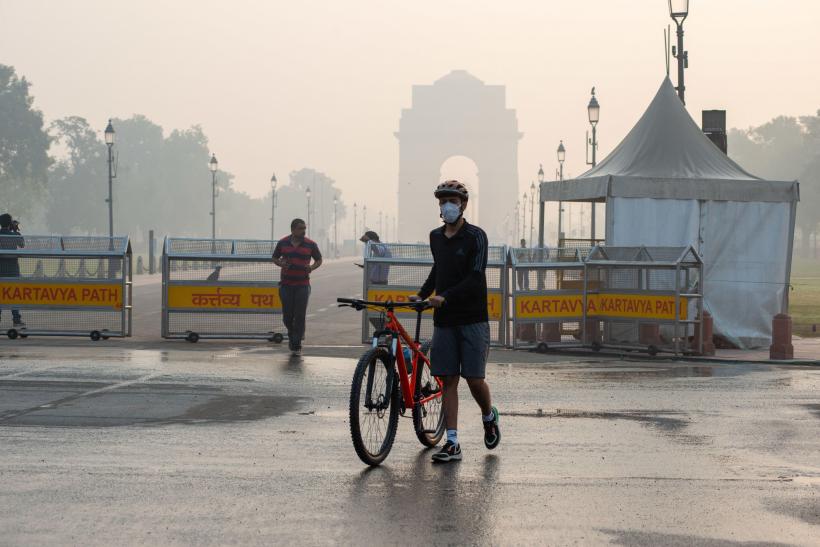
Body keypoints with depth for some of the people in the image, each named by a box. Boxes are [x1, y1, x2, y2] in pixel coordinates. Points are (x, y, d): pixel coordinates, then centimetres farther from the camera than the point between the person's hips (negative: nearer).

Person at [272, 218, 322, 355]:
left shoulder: (311, 244, 0)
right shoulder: (282, 243, 3)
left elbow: (319, 260, 10)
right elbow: (275, 258, 14)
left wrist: (312, 267, -10)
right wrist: (281, 264, -8)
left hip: (302, 285, -1)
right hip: (286, 285, 1)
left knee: (300, 315, -5)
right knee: (287, 315, 3)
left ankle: (296, 345, 2)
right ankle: (292, 334, 32)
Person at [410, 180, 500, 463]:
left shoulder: (475, 237, -7)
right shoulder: (436, 237, 12)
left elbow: (475, 278, -16)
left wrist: (445, 297, -25)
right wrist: (422, 295, 14)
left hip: (472, 319, -5)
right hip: (444, 320, 5)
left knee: (474, 378, -6)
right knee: (448, 380, 0)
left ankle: (489, 417, 26)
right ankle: (452, 443, 1)